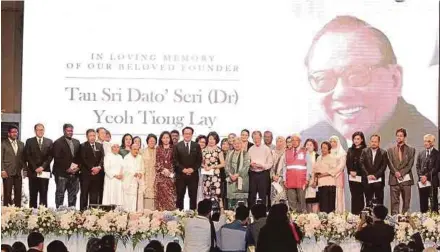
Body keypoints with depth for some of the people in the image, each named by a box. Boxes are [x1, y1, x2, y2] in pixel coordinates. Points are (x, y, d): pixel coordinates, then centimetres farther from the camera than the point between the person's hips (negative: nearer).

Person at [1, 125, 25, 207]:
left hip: (18, 173, 4)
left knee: (18, 193, 4)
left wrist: (24, 168, 4)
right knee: (7, 193, -2)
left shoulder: (21, 144, 13)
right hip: (8, 173, -4)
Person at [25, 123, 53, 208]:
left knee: (44, 194, -1)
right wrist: (35, 168, -9)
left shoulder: (49, 142, 10)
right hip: (33, 172, -1)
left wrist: (43, 167, -9)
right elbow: (28, 156, 0)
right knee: (33, 195, 1)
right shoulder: (29, 142, 7)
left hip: (44, 171, 1)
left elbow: (50, 156, 3)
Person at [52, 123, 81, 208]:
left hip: (74, 173, 6)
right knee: (60, 194, -3)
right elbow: (57, 159, -11)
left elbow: (79, 157, 16)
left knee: (73, 195, 7)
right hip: (62, 173, -6)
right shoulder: (58, 143, -4)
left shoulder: (77, 143, 16)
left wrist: (77, 166, -2)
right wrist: (67, 168, -14)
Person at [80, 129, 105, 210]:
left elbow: (102, 158, 6)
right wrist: (91, 168, -15)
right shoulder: (83, 146, 0)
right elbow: (83, 159, -8)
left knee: (95, 195, 3)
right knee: (84, 194, -1)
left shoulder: (100, 146, 14)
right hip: (86, 174, -4)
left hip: (97, 174, 4)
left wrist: (99, 167, -11)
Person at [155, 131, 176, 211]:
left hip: (170, 174, 0)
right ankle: (161, 211, -5)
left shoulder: (173, 148, 7)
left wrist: (170, 172, -7)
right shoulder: (158, 149, 9)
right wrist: (163, 170, -8)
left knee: (170, 194, -6)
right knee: (161, 194, -6)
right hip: (160, 175, 0)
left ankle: (170, 211, -5)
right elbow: (157, 162, 5)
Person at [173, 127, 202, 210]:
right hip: (180, 175, -1)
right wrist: (183, 169, -11)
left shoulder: (196, 146, 10)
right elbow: (175, 160, 0)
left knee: (193, 196, 1)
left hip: (193, 174, 1)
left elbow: (199, 160, 5)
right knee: (180, 196, 0)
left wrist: (193, 169, -9)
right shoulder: (177, 146, 6)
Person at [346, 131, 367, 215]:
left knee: (360, 196, -5)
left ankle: (360, 213, -4)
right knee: (354, 196, 3)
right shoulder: (350, 150, 14)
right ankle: (353, 213, 3)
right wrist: (351, 171, -5)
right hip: (352, 176, 4)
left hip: (360, 176, -4)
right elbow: (348, 163, 10)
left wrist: (356, 172, -12)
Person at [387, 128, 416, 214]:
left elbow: (410, 164, -1)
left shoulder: (411, 150, 9)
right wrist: (396, 172, -14)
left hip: (406, 179, -1)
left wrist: (401, 173, -13)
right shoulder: (390, 150, 13)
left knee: (406, 202, 0)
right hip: (394, 179, 1)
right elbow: (390, 164, 3)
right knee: (394, 202, -2)